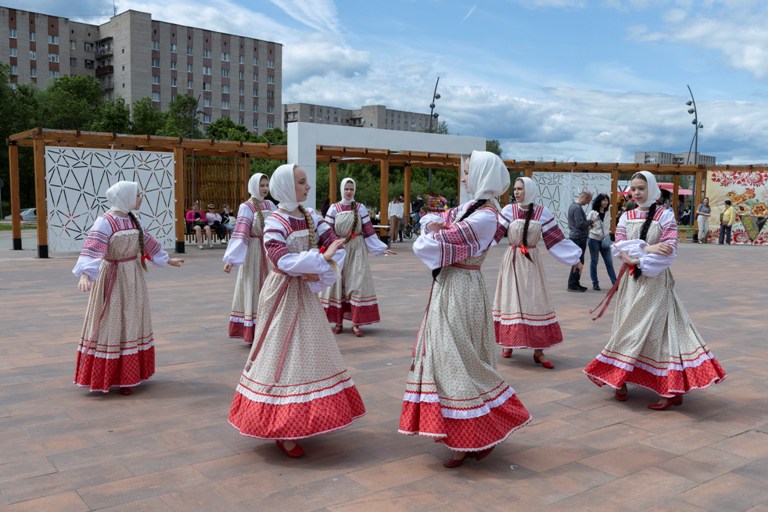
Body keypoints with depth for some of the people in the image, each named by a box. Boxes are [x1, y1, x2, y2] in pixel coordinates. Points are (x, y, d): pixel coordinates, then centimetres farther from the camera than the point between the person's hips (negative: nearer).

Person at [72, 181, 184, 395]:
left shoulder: (132, 219, 6)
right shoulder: (105, 222, -17)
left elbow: (148, 241, 21)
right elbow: (91, 249, -30)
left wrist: (167, 260, 31)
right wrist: (85, 274, -45)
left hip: (133, 277, 7)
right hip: (113, 279, -7)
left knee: (130, 324, 12)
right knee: (111, 325, 0)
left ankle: (127, 374, 24)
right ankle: (107, 376, 12)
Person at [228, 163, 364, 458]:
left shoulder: (310, 216, 5)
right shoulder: (275, 222, -14)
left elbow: (336, 245, -2)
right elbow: (282, 260, -28)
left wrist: (318, 276, -16)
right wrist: (322, 259, -22)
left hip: (307, 295, 7)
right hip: (284, 297, -7)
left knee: (309, 354, 13)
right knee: (284, 355, -1)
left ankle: (302, 418, 28)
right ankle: (282, 430, 10)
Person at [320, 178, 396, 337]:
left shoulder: (360, 208, 3)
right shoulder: (334, 208, 2)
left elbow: (369, 232, 1)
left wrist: (382, 248, -5)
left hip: (357, 250, 0)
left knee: (357, 283, -6)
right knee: (336, 284, 2)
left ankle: (356, 323, 0)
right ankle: (338, 322, 12)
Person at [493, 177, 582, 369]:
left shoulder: (542, 213, -3)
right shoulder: (509, 211, -4)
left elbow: (556, 239, 1)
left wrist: (574, 258, 0)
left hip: (531, 261, 0)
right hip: (512, 260, 0)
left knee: (535, 302, 0)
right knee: (512, 300, 5)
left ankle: (538, 351, 5)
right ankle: (508, 343, 20)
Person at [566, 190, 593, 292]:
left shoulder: (573, 205, 14)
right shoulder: (577, 208, -18)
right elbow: (580, 224, -23)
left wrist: (588, 224, 11)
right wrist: (590, 222, -8)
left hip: (574, 236, 10)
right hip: (579, 238, -10)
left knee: (578, 261, 15)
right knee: (578, 261, -5)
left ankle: (575, 283, 21)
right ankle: (572, 284, -2)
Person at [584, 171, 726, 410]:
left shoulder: (665, 215, -3)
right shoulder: (626, 217, 9)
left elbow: (670, 250, -13)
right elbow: (619, 246, -4)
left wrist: (639, 261, -16)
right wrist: (646, 248, -17)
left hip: (655, 280, -4)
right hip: (630, 280, 4)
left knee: (657, 329, -7)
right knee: (628, 328, 8)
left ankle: (673, 389, -3)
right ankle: (620, 381, 17)